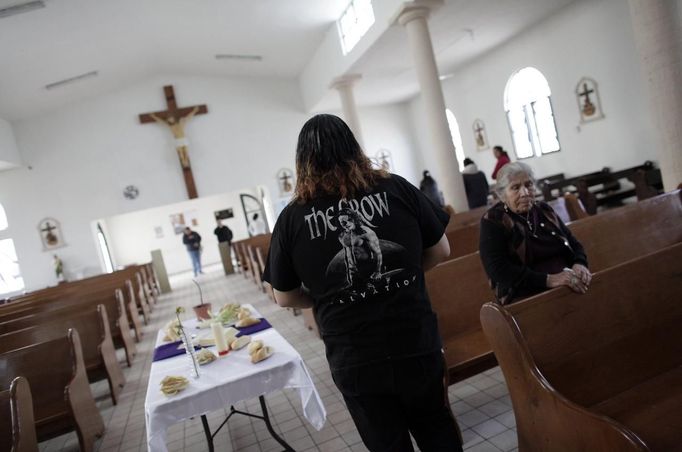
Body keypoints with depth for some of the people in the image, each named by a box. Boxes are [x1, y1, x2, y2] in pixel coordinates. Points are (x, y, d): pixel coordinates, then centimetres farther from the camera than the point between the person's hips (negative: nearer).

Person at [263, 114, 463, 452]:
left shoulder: (292, 218, -8)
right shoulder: (397, 189, -6)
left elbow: (285, 298, 2)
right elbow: (440, 251, 5)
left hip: (354, 361, 0)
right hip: (417, 345, 1)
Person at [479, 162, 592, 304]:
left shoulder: (544, 211, 13)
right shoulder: (493, 221, -4)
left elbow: (573, 243, 17)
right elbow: (498, 269, -15)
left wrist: (579, 264, -6)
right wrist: (548, 280, -21)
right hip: (527, 298, -7)